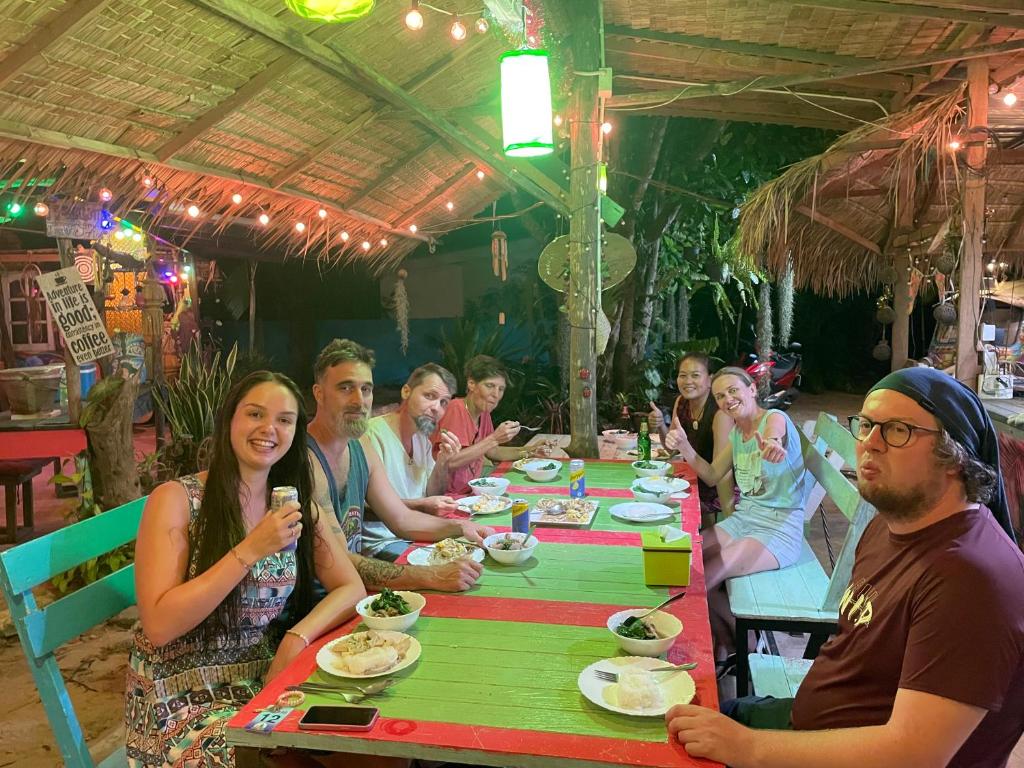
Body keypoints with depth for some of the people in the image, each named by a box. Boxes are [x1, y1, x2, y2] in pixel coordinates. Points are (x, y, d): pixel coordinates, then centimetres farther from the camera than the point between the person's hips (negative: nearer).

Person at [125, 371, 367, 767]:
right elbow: (158, 626, -19)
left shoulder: (294, 502, 3)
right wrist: (250, 551, -27)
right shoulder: (175, 498, -13)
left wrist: (298, 637, -17)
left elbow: (350, 588, 1)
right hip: (182, 699, -4)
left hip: (263, 682, 5)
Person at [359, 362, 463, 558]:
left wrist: (442, 462, -4)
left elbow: (433, 496, 13)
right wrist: (421, 505, -26)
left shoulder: (423, 438, 11)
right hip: (382, 540, -8)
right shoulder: (372, 434, -18)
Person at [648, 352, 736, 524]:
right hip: (696, 483, 6)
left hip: (722, 490, -6)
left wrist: (730, 521, -37)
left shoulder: (720, 412, -26)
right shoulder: (681, 402, -4)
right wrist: (660, 426, -13)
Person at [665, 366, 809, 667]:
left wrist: (772, 445, -65)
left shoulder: (775, 418, -13)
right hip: (744, 518, 8)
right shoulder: (736, 431, 12)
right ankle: (723, 645, 13)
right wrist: (683, 447, -2)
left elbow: (772, 436, -39)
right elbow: (712, 476, 15)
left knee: (702, 580, -20)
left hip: (779, 528, -8)